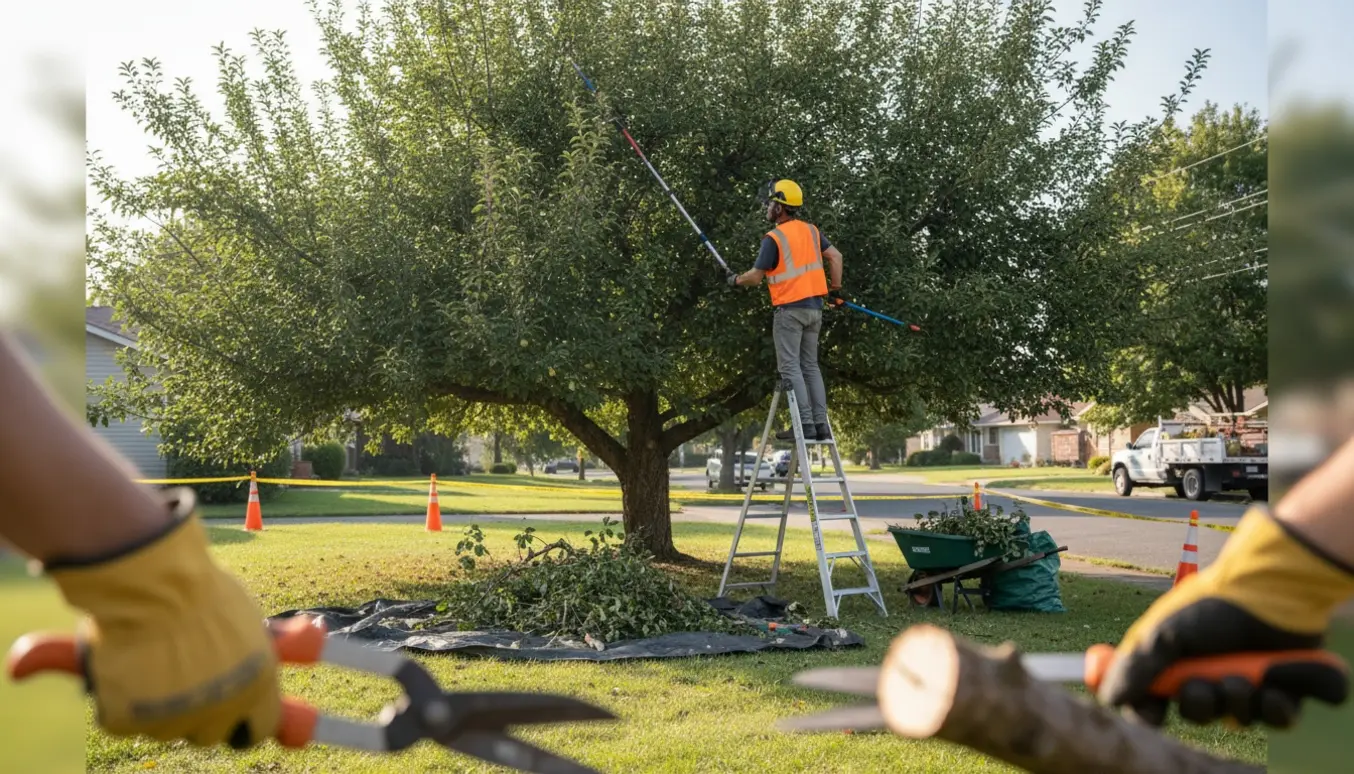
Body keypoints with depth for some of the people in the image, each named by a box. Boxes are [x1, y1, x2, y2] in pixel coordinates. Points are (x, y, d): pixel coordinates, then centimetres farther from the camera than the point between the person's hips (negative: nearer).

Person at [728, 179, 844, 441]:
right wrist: (836, 286, 18)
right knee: (810, 366, 12)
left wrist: (736, 280, 10)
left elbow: (756, 277, -8)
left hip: (790, 309, -7)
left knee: (790, 367, -4)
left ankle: (805, 424, -11)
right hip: (814, 308, 7)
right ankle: (821, 423, 7)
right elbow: (836, 256, 8)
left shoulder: (774, 238, -11)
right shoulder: (811, 230, 9)